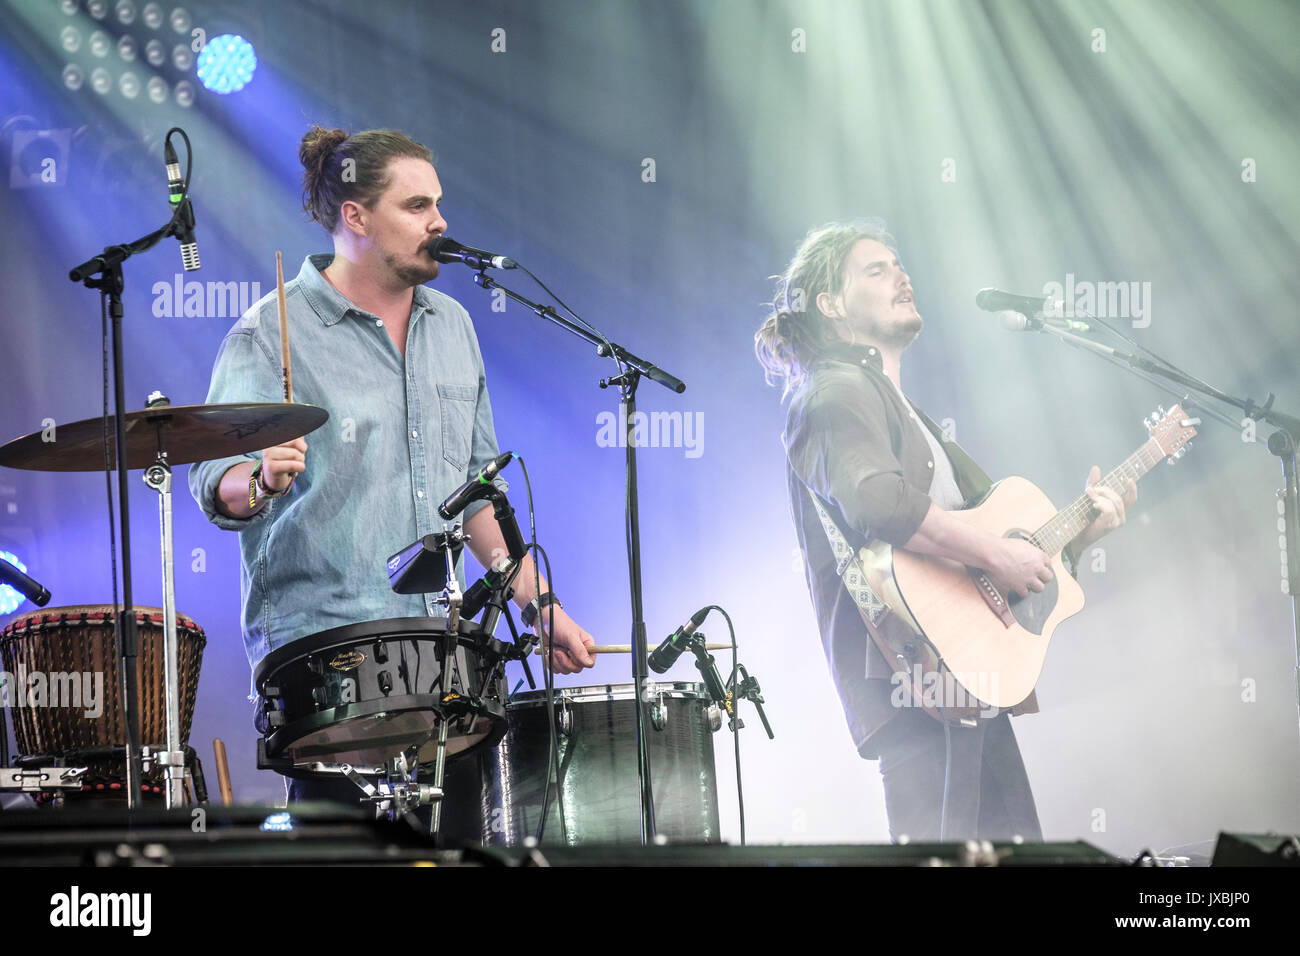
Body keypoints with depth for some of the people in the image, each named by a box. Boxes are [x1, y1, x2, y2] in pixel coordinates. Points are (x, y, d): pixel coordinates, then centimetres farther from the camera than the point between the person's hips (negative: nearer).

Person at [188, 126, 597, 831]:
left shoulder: (452, 327, 15)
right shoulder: (271, 335, -5)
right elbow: (215, 483, -12)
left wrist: (539, 604, 14)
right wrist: (262, 482, -34)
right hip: (319, 651, -5)